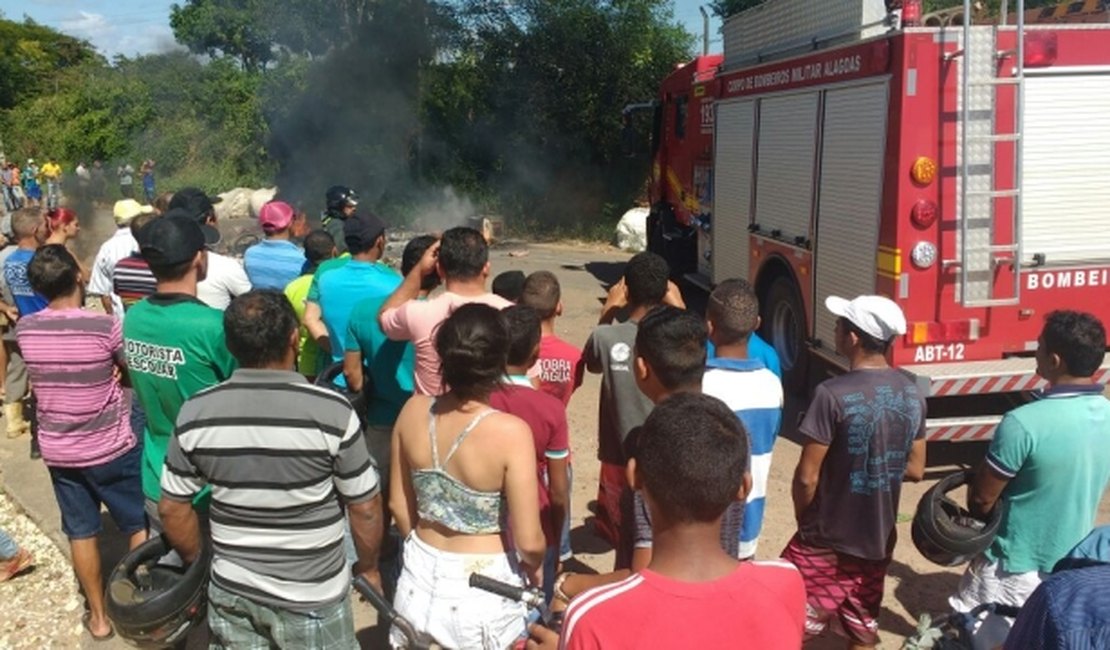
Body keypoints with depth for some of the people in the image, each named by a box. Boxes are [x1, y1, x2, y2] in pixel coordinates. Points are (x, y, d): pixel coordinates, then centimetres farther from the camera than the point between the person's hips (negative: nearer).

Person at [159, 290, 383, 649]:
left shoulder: (195, 414, -12)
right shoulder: (332, 411, -21)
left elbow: (172, 508, -1)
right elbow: (365, 507, -12)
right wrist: (369, 567, 5)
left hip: (231, 591, 3)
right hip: (313, 597, -2)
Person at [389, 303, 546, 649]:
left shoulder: (414, 411, -11)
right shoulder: (510, 431, -25)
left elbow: (399, 504, 2)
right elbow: (529, 542, -20)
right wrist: (534, 567, 2)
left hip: (421, 577, 4)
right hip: (483, 586, -3)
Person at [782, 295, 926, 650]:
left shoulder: (833, 394, -22)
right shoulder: (913, 394, -2)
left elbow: (807, 477, -18)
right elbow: (915, 469, 8)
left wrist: (803, 518, 0)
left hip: (827, 541, -6)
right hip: (879, 540, 6)